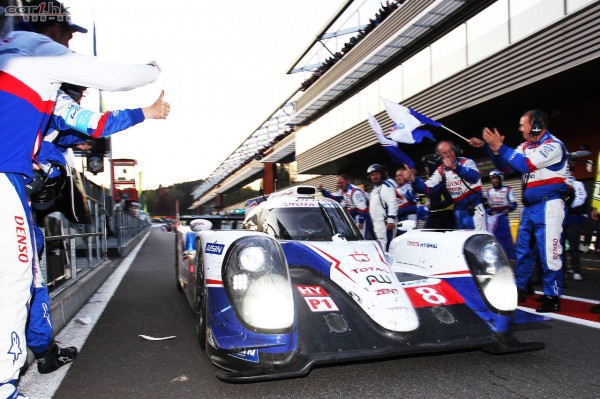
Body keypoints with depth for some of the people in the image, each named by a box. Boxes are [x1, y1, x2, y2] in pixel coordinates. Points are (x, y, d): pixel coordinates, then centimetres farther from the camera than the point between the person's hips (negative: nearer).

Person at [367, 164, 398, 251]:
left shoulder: (387, 185, -10)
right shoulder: (375, 187, 21)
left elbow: (392, 204, -19)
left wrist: (391, 220, -25)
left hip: (384, 222, -10)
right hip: (376, 222, 10)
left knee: (384, 244, -15)